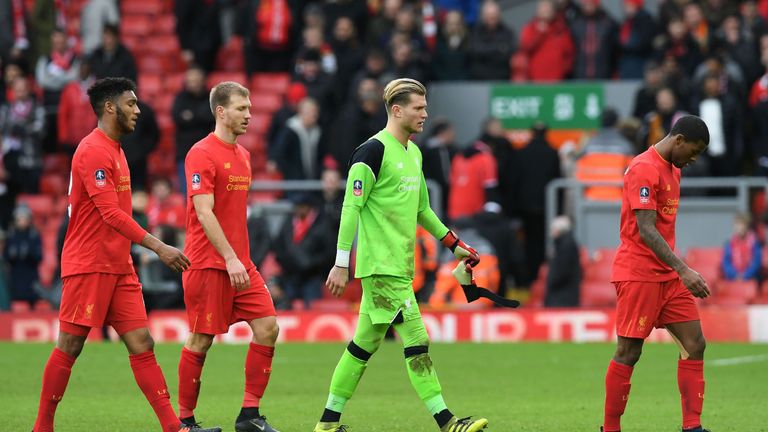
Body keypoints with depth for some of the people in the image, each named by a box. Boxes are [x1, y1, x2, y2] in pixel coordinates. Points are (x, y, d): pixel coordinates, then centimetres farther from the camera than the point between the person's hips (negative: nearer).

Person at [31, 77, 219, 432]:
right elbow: (111, 214, -21)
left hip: (119, 267, 9)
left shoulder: (113, 150, 17)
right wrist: (158, 247, -24)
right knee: (70, 346, -3)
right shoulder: (93, 151, -13)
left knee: (142, 345, 1)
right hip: (88, 266, -9)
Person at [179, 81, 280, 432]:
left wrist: (241, 258, 18)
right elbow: (204, 212, -18)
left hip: (240, 263, 8)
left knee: (267, 327, -3)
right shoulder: (202, 154, -11)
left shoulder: (243, 155, 15)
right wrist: (230, 258, -22)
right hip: (208, 264, -8)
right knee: (201, 340, -2)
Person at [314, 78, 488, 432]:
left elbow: (422, 209, 28)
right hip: (382, 266, -9)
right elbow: (351, 207, -14)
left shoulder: (414, 153, 16)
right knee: (416, 340, -11)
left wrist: (453, 243, 25)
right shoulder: (373, 151, -12)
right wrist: (341, 263, -17)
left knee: (365, 343, 11)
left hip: (399, 266, 9)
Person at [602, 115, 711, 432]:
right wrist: (684, 270, -28)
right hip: (638, 273, -9)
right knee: (629, 353, -3)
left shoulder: (672, 170, 15)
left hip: (668, 275, 9)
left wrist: (680, 270, 19)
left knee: (694, 344, 1)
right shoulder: (644, 169, -15)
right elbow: (646, 230, -22)